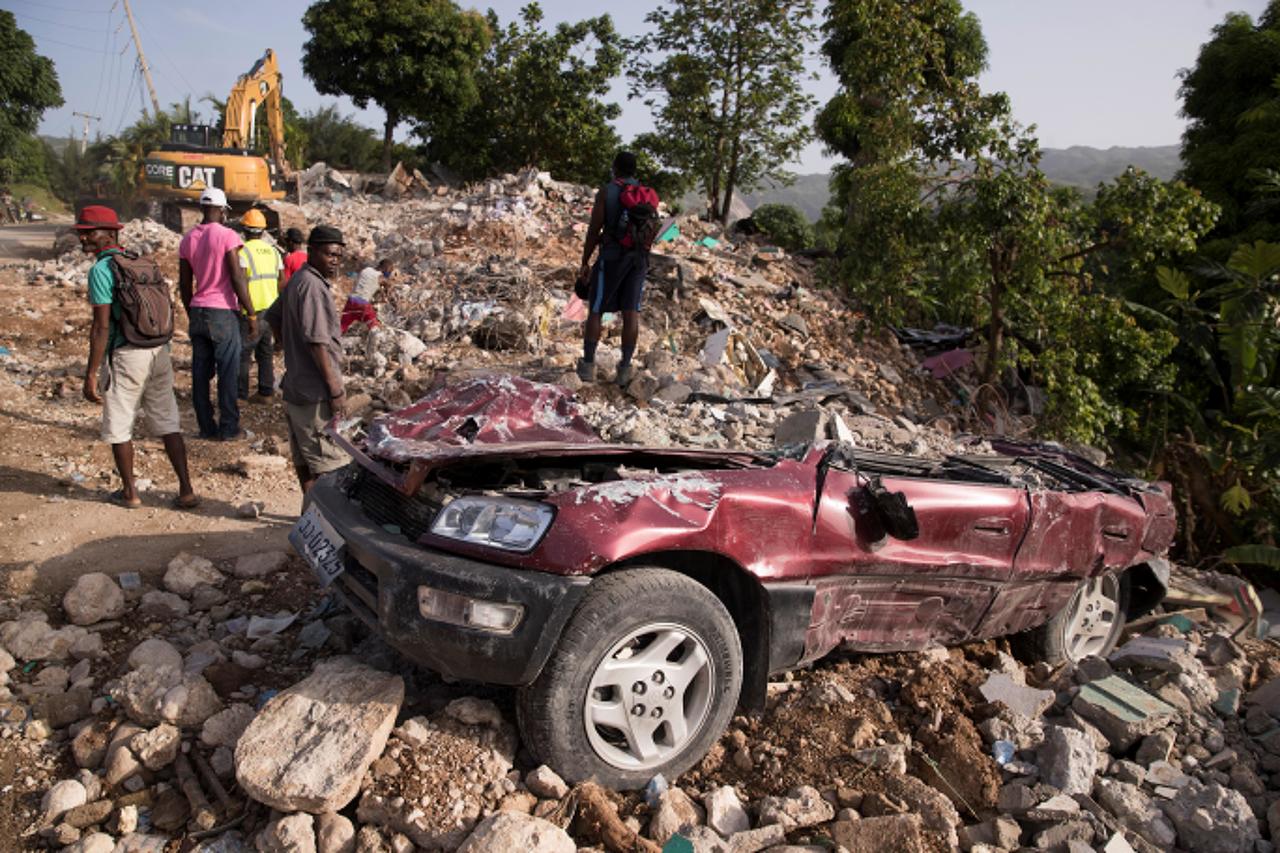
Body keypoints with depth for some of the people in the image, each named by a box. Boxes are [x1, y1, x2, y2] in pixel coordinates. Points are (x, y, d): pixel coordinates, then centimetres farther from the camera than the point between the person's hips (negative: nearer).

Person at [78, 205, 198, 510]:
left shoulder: (101, 270, -11)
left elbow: (102, 327, -16)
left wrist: (91, 374, -13)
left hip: (126, 355, -7)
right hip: (159, 350, 7)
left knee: (118, 426, 10)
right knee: (167, 423, 10)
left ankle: (129, 492, 19)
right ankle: (186, 490, 7)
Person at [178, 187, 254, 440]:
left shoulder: (187, 240, 9)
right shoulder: (227, 236, -9)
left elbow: (184, 285, 12)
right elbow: (237, 279, -13)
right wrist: (252, 314, -9)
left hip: (198, 312, 6)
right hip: (223, 313, -6)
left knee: (201, 373, 9)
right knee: (228, 373, 1)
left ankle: (206, 427, 14)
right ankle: (229, 428, 5)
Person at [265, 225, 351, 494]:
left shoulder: (298, 280, 14)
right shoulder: (313, 285, -17)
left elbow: (273, 317, 28)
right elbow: (316, 341, -23)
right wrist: (336, 390, -21)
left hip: (295, 387, 10)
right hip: (314, 393, -10)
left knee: (305, 459, 17)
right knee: (330, 464, -7)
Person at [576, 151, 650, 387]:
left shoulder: (605, 192, -7)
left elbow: (594, 230, -10)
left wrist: (585, 263, -3)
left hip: (612, 256, -4)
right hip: (639, 258, 4)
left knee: (595, 309, 6)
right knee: (631, 312, 3)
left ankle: (588, 365, 7)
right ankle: (625, 367, 1)